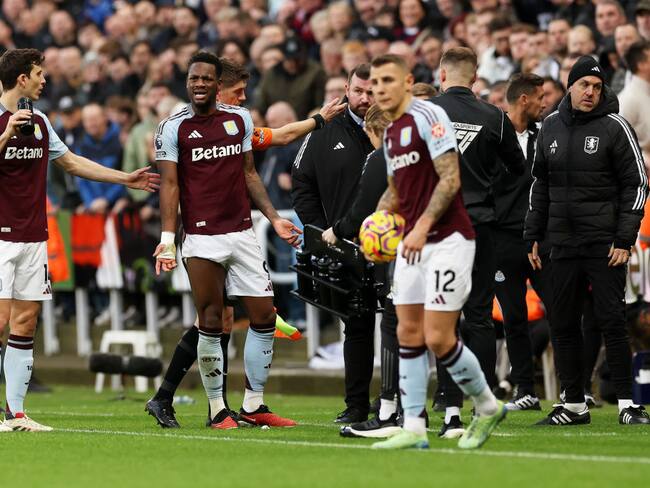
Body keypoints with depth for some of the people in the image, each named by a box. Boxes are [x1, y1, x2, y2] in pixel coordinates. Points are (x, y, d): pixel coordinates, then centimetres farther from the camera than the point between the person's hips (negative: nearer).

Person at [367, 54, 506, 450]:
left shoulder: (428, 116, -12)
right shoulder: (391, 133, 16)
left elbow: (450, 179, -18)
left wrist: (423, 225, -24)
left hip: (447, 239, -9)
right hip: (413, 243, 9)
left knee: (438, 339, -9)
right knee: (408, 335, 3)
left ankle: (487, 406, 11)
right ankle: (414, 428, 5)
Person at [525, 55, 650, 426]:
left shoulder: (614, 127, -4)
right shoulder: (551, 127, 11)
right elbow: (540, 184, 19)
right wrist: (533, 236, 13)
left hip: (604, 244, -5)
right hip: (563, 244, 5)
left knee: (612, 320, -8)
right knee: (563, 325, 6)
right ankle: (575, 405, 13)